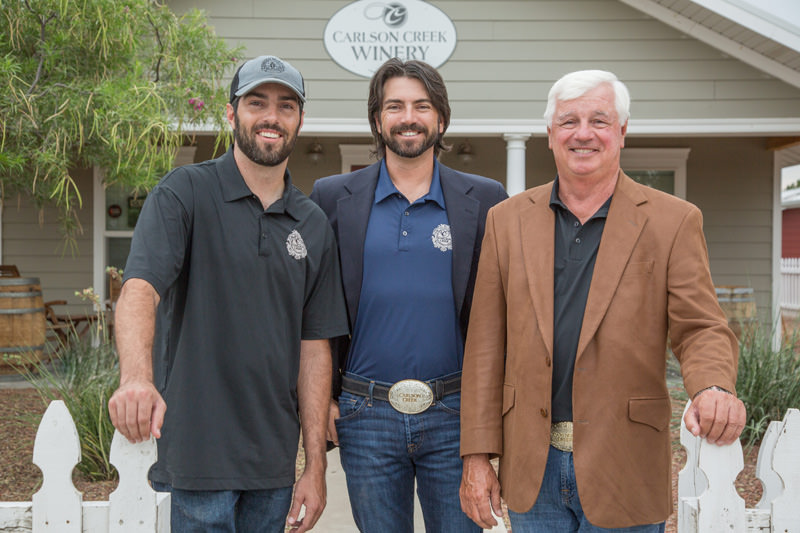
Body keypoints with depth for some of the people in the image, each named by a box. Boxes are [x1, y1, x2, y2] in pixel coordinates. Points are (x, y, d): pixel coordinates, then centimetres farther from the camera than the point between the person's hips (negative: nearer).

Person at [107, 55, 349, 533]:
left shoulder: (314, 225, 8)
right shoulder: (185, 194, -5)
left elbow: (314, 346, 8)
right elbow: (140, 288, -20)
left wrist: (316, 465, 4)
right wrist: (137, 377, -40)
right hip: (199, 452, -4)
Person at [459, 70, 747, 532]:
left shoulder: (673, 221, -1)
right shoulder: (507, 220, 4)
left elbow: (702, 330, -5)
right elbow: (486, 345, 3)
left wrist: (714, 389, -28)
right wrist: (477, 455, -1)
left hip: (623, 474, -2)